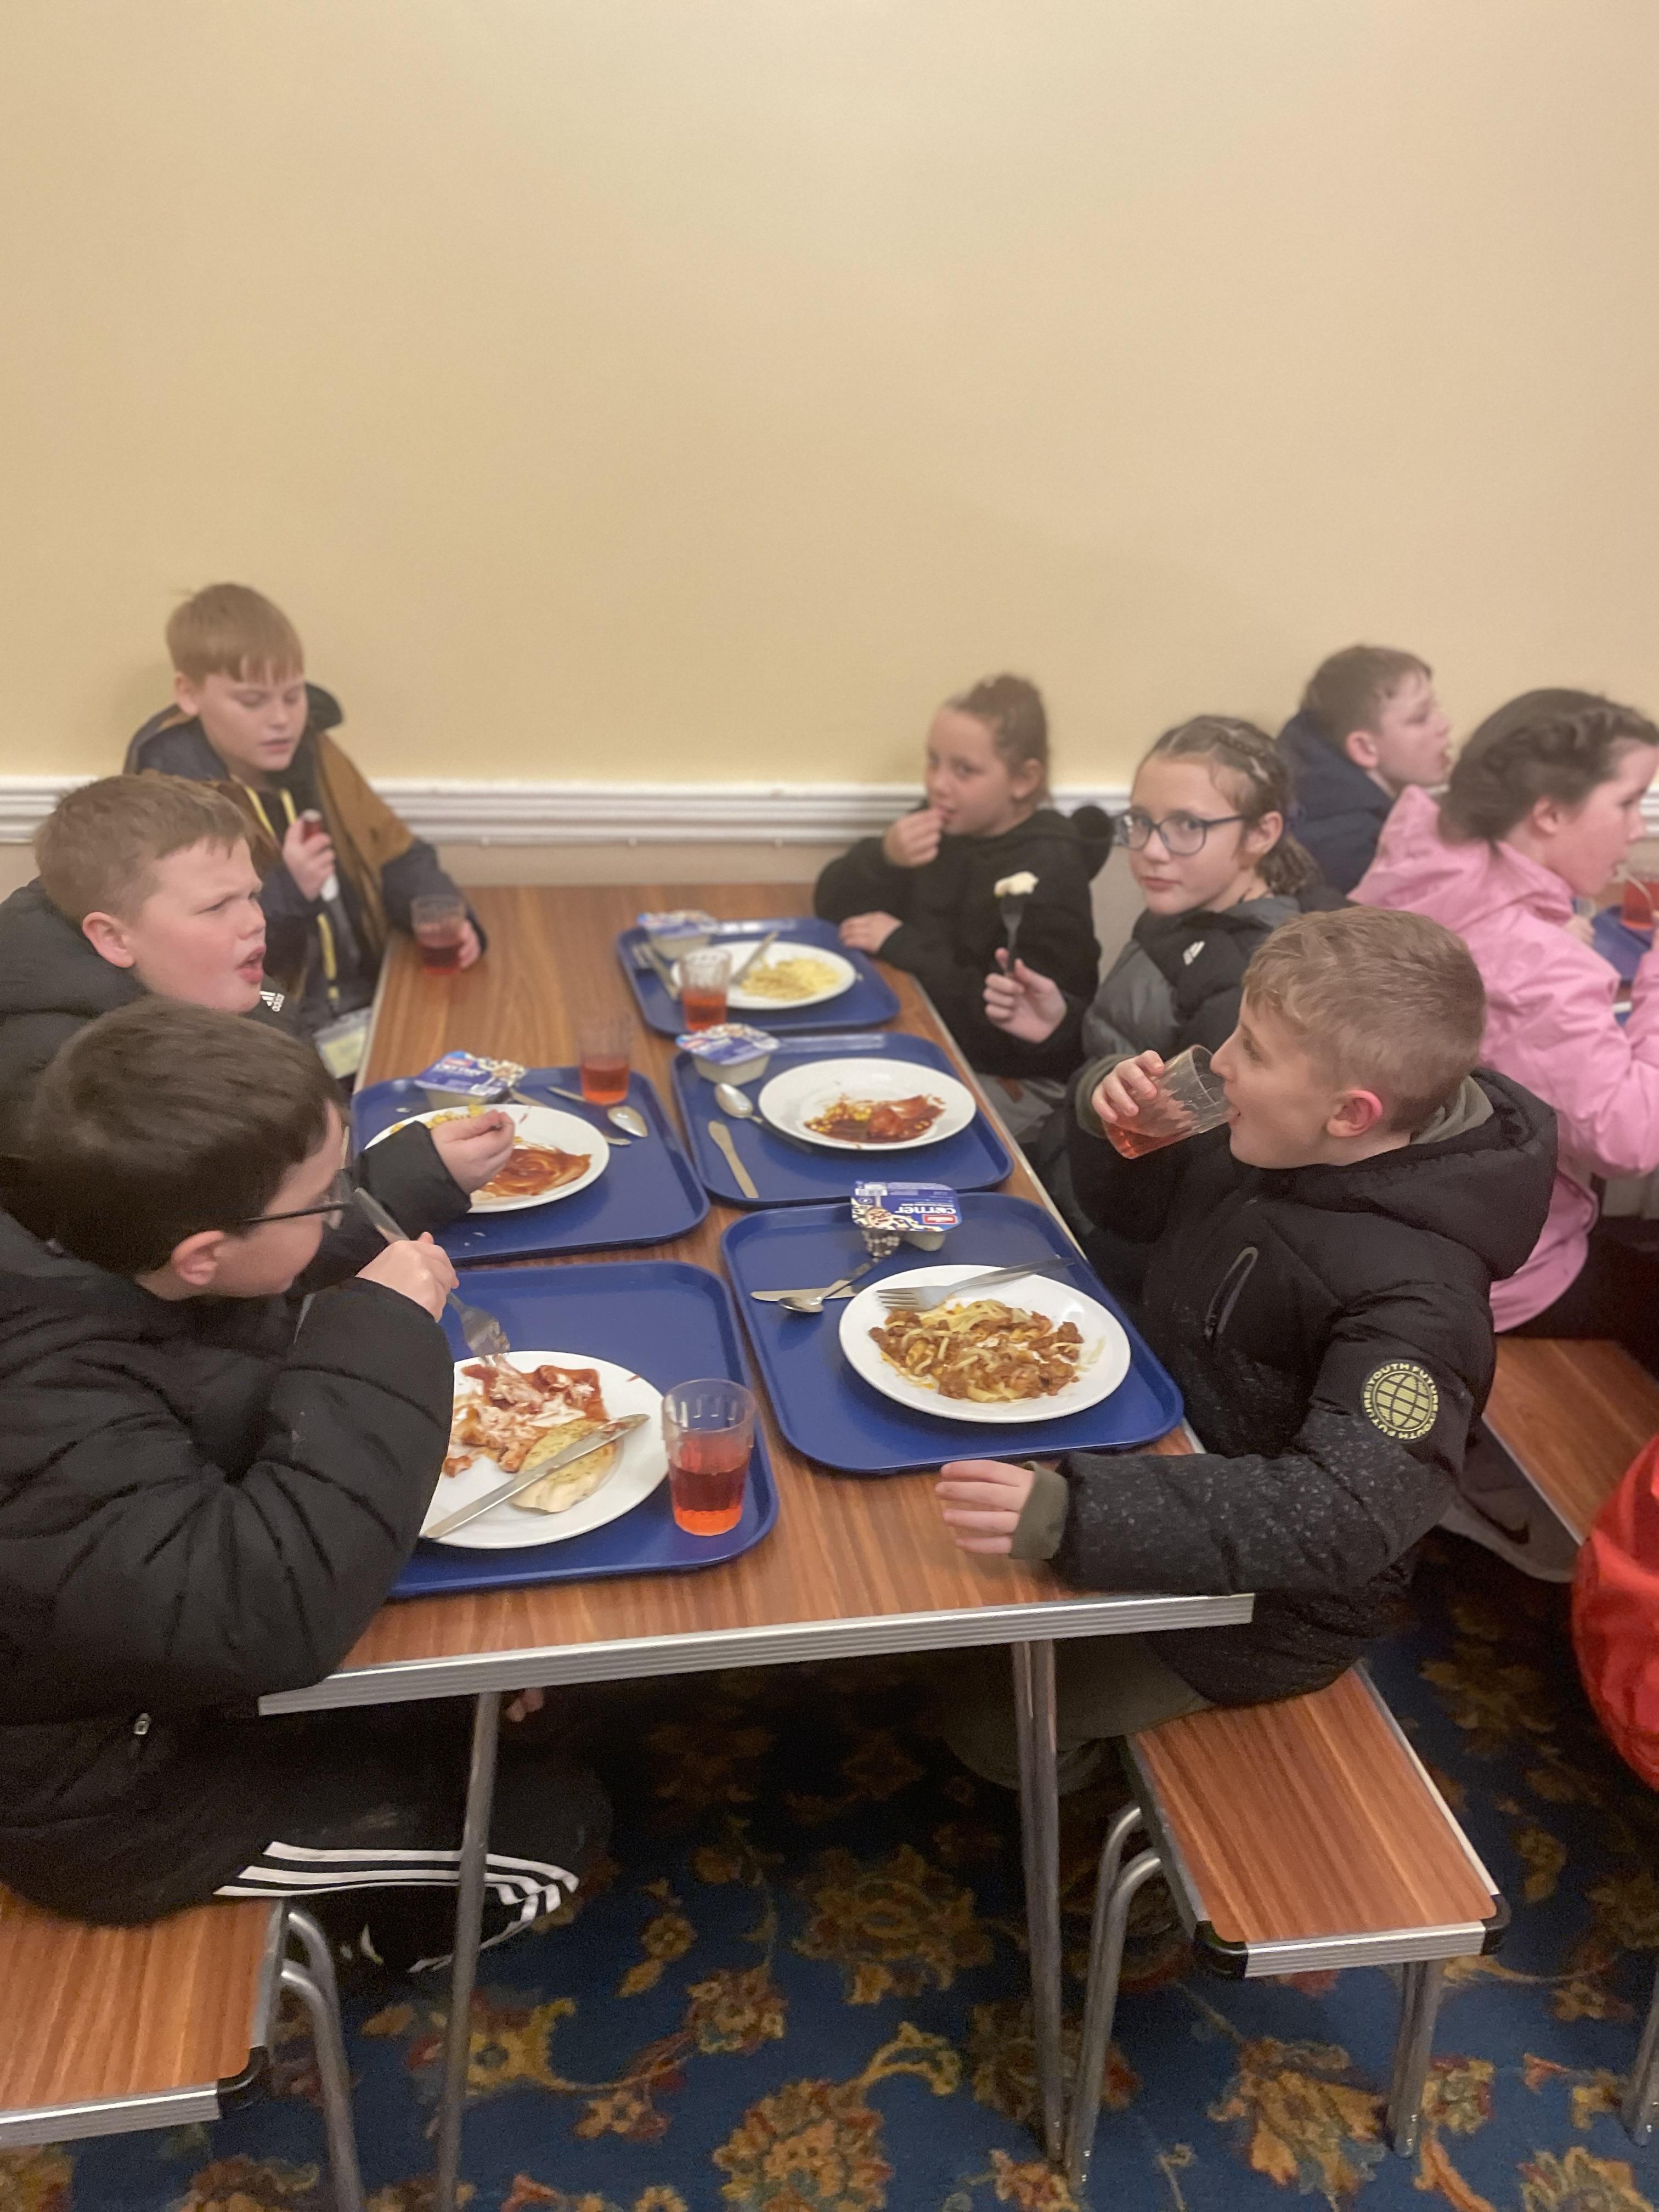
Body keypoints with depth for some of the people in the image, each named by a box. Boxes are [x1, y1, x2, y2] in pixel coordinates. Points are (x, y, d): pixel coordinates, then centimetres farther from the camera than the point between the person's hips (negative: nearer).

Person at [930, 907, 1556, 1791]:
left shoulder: (1415, 1296, -33)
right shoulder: (1269, 1147, -9)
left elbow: (1341, 1518, -43)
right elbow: (1140, 1206, 9)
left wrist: (1074, 1513, -52)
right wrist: (1109, 1124, -14)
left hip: (1260, 1600, -7)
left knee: (994, 1722, -7)